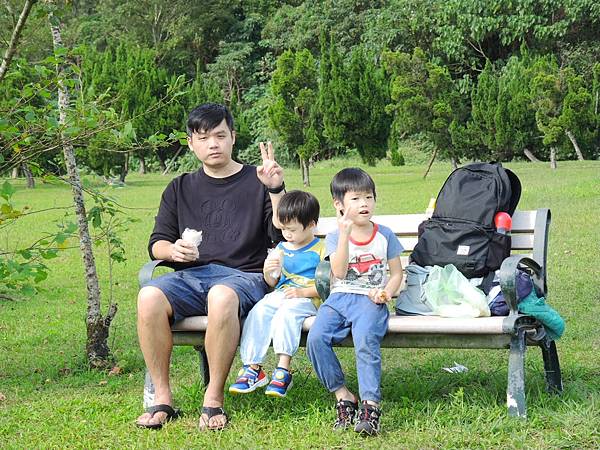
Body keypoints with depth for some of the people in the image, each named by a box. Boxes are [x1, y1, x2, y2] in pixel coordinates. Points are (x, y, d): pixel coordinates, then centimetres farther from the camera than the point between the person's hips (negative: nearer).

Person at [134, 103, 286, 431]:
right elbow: (157, 243, 20)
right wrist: (172, 250, -3)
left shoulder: (255, 182, 13)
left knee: (222, 296, -40)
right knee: (149, 296, -31)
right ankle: (162, 398, -21)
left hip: (244, 276, -3)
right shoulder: (180, 189, 22)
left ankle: (213, 400, -28)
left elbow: (283, 236, 2)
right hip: (191, 277, 3)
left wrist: (276, 190, -12)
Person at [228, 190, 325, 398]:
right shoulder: (282, 248, 18)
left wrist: (303, 292, -16)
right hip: (280, 294, 6)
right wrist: (267, 272, 0)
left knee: (287, 312, -36)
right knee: (258, 312, -23)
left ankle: (283, 370, -36)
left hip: (307, 299, -5)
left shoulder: (320, 250, 0)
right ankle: (253, 368, -25)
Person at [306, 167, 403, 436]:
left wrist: (386, 292, -8)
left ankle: (370, 406, -30)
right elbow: (339, 272, -8)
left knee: (366, 340, -33)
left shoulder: (384, 235, 12)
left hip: (370, 300, -2)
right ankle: (343, 396, -12)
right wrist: (345, 234, -15)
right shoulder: (334, 237, 9)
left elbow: (396, 273, 14)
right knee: (316, 338, -26)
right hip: (339, 298, 2)